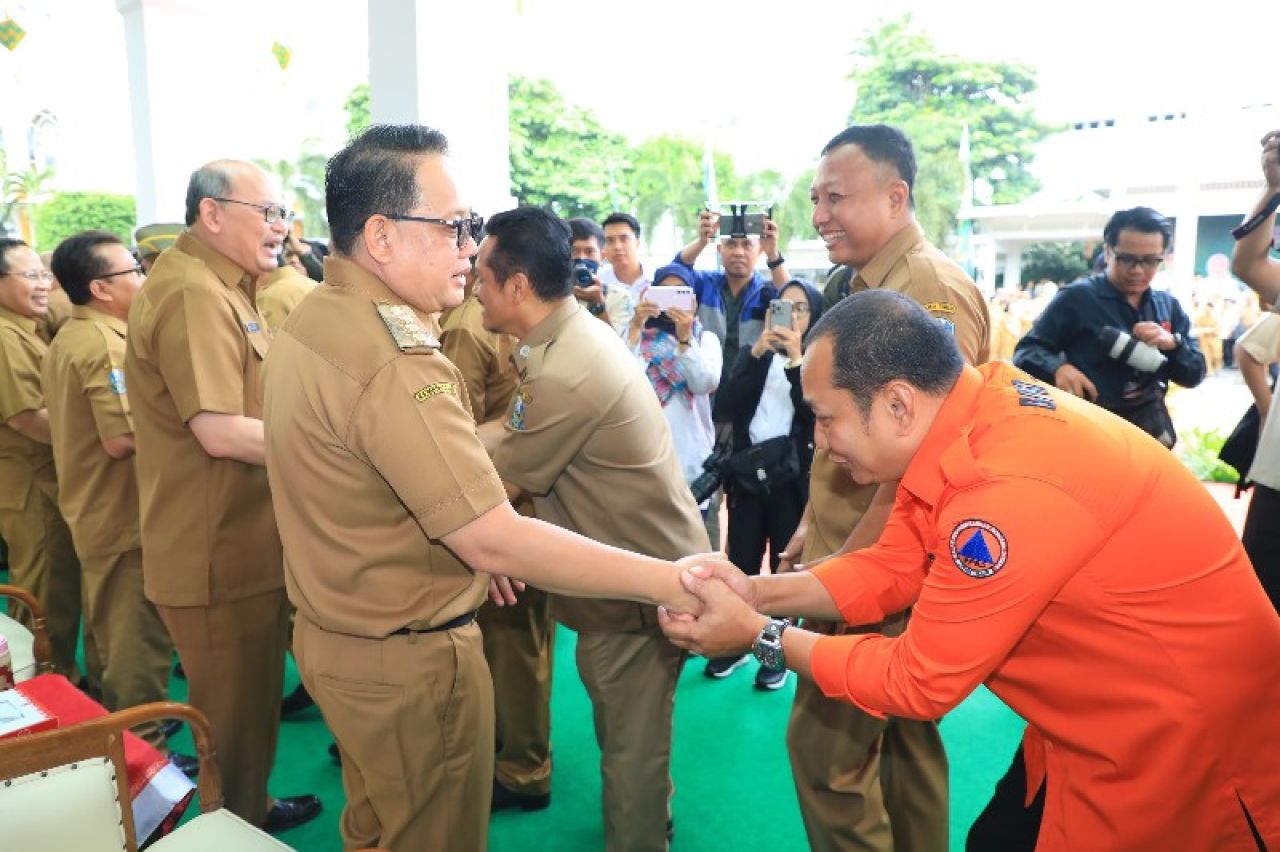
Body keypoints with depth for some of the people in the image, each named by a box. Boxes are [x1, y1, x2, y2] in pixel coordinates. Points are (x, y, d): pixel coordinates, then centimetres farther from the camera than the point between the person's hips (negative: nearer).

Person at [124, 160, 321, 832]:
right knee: (235, 712, 8)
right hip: (218, 554, -10)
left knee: (250, 700, 25)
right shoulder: (193, 292, -20)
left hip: (243, 542, 10)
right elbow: (221, 431, -27)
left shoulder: (219, 286, 15)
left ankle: (250, 809, 43)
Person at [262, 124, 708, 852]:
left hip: (336, 632, 9)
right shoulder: (393, 365, -30)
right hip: (408, 659, -9)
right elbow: (496, 542, -31)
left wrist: (465, 532, 13)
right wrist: (669, 581, -27)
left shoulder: (312, 320, 2)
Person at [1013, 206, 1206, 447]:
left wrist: (1173, 343, -12)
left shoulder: (1169, 306, 8)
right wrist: (1057, 368, -30)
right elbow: (1025, 351, -9)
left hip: (1150, 431, 5)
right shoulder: (1077, 297, -7)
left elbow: (1194, 375, 9)